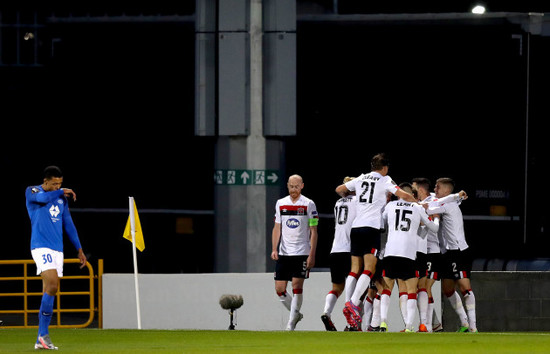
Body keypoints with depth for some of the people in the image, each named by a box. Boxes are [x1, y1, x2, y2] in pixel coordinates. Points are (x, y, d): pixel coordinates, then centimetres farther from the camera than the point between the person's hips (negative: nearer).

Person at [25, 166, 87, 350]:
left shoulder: (61, 198, 16)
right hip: (41, 247, -6)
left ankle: (41, 339, 5)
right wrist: (62, 192, -9)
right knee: (52, 286, -21)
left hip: (57, 250, 6)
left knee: (49, 293, 3)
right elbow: (42, 198, -24)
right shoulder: (32, 191, 0)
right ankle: (43, 334, -17)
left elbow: (68, 224, 22)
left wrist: (79, 249, 20)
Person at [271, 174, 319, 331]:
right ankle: (296, 313, 21)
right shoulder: (280, 204, 9)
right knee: (279, 289, 0)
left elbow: (313, 231, -1)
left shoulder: (309, 204, -1)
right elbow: (277, 228, 13)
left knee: (297, 287, -10)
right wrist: (274, 249, 1)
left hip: (302, 253, -4)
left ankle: (291, 323, -4)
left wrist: (312, 255, -8)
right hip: (283, 253, 4)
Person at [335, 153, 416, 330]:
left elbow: (339, 189, 28)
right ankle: (353, 303, -27)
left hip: (355, 227, 5)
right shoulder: (385, 180, 4)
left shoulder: (361, 179, 18)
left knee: (355, 269, 5)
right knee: (369, 269, -9)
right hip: (371, 228, -5)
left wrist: (349, 197, 48)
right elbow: (404, 195, -5)